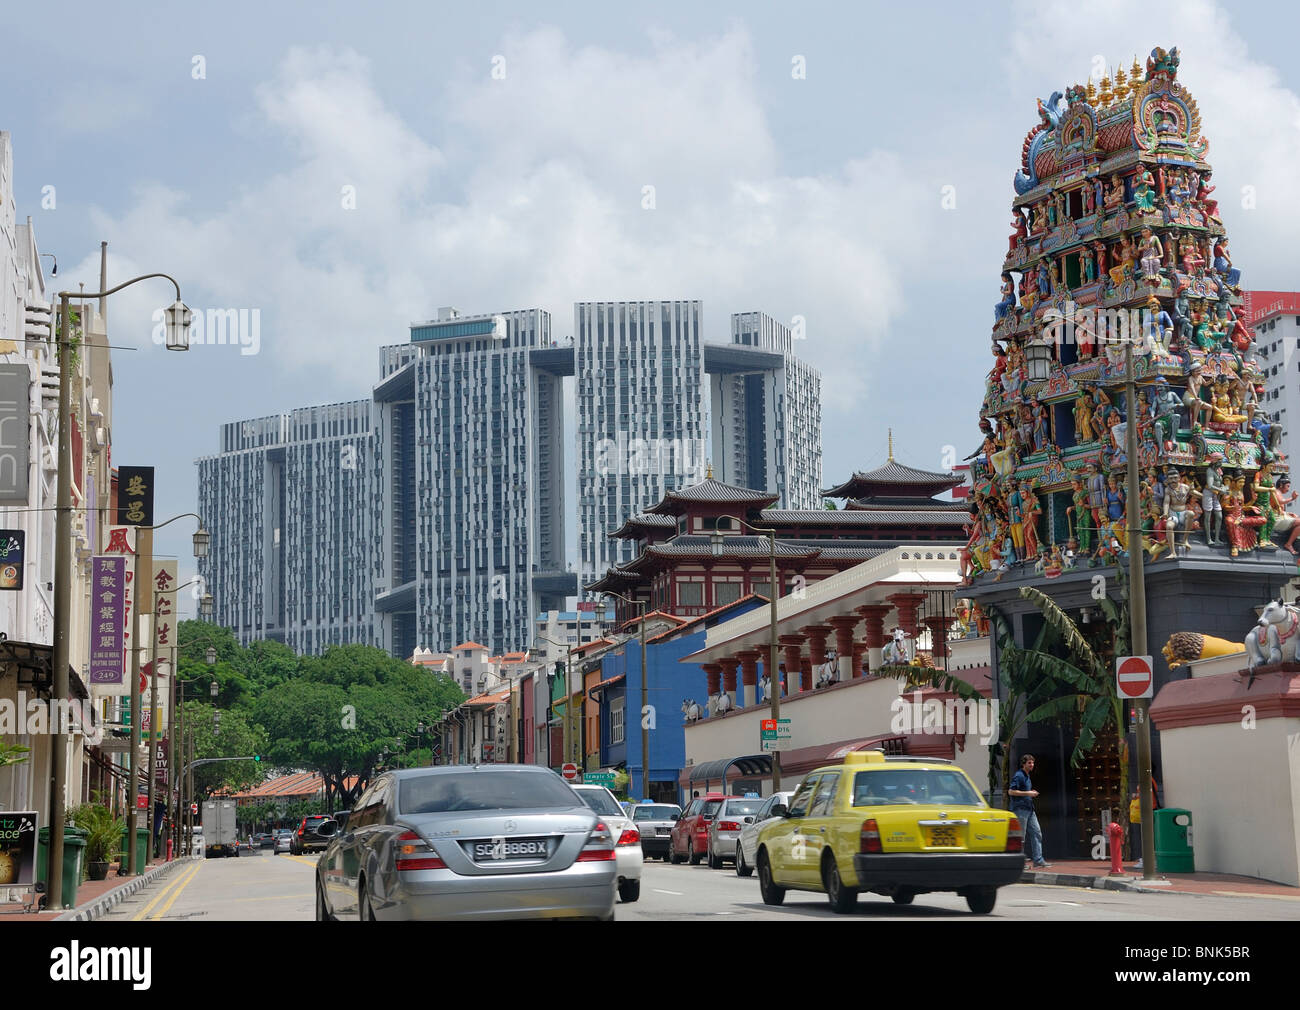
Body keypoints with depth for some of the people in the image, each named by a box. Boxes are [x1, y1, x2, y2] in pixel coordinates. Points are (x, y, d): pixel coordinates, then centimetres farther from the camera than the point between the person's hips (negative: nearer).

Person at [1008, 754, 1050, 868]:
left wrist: (1032, 793, 11)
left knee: (1036, 832, 4)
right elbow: (1011, 792, -19)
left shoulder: (1027, 776, 18)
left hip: (1029, 809, 9)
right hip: (1020, 808, -9)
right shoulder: (1018, 776, -11)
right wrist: (1027, 793, -17)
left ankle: (1038, 860, 4)